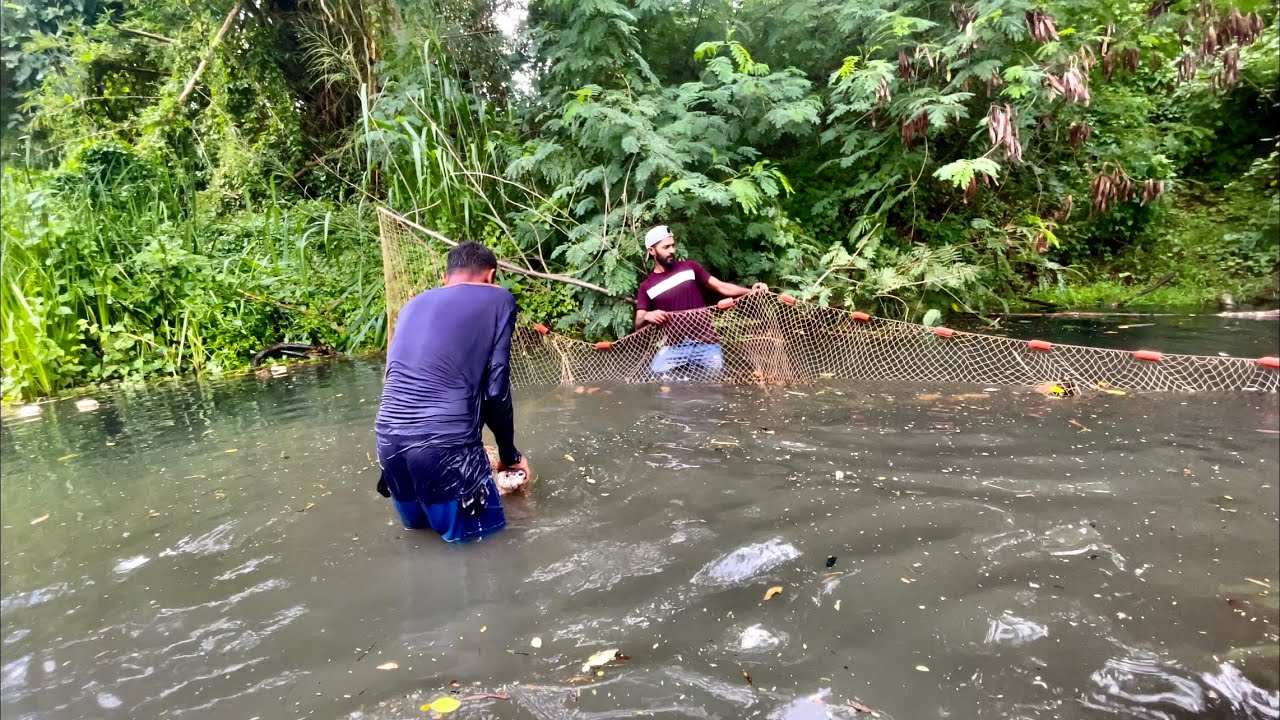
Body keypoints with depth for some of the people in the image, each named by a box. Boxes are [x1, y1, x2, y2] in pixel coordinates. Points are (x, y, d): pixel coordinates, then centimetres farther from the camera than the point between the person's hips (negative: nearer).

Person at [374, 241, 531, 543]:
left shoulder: (414, 303, 22)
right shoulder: (499, 299, 6)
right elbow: (496, 390, 1)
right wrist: (509, 453, 15)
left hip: (388, 438, 6)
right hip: (444, 441, -6)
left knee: (419, 525, 28)